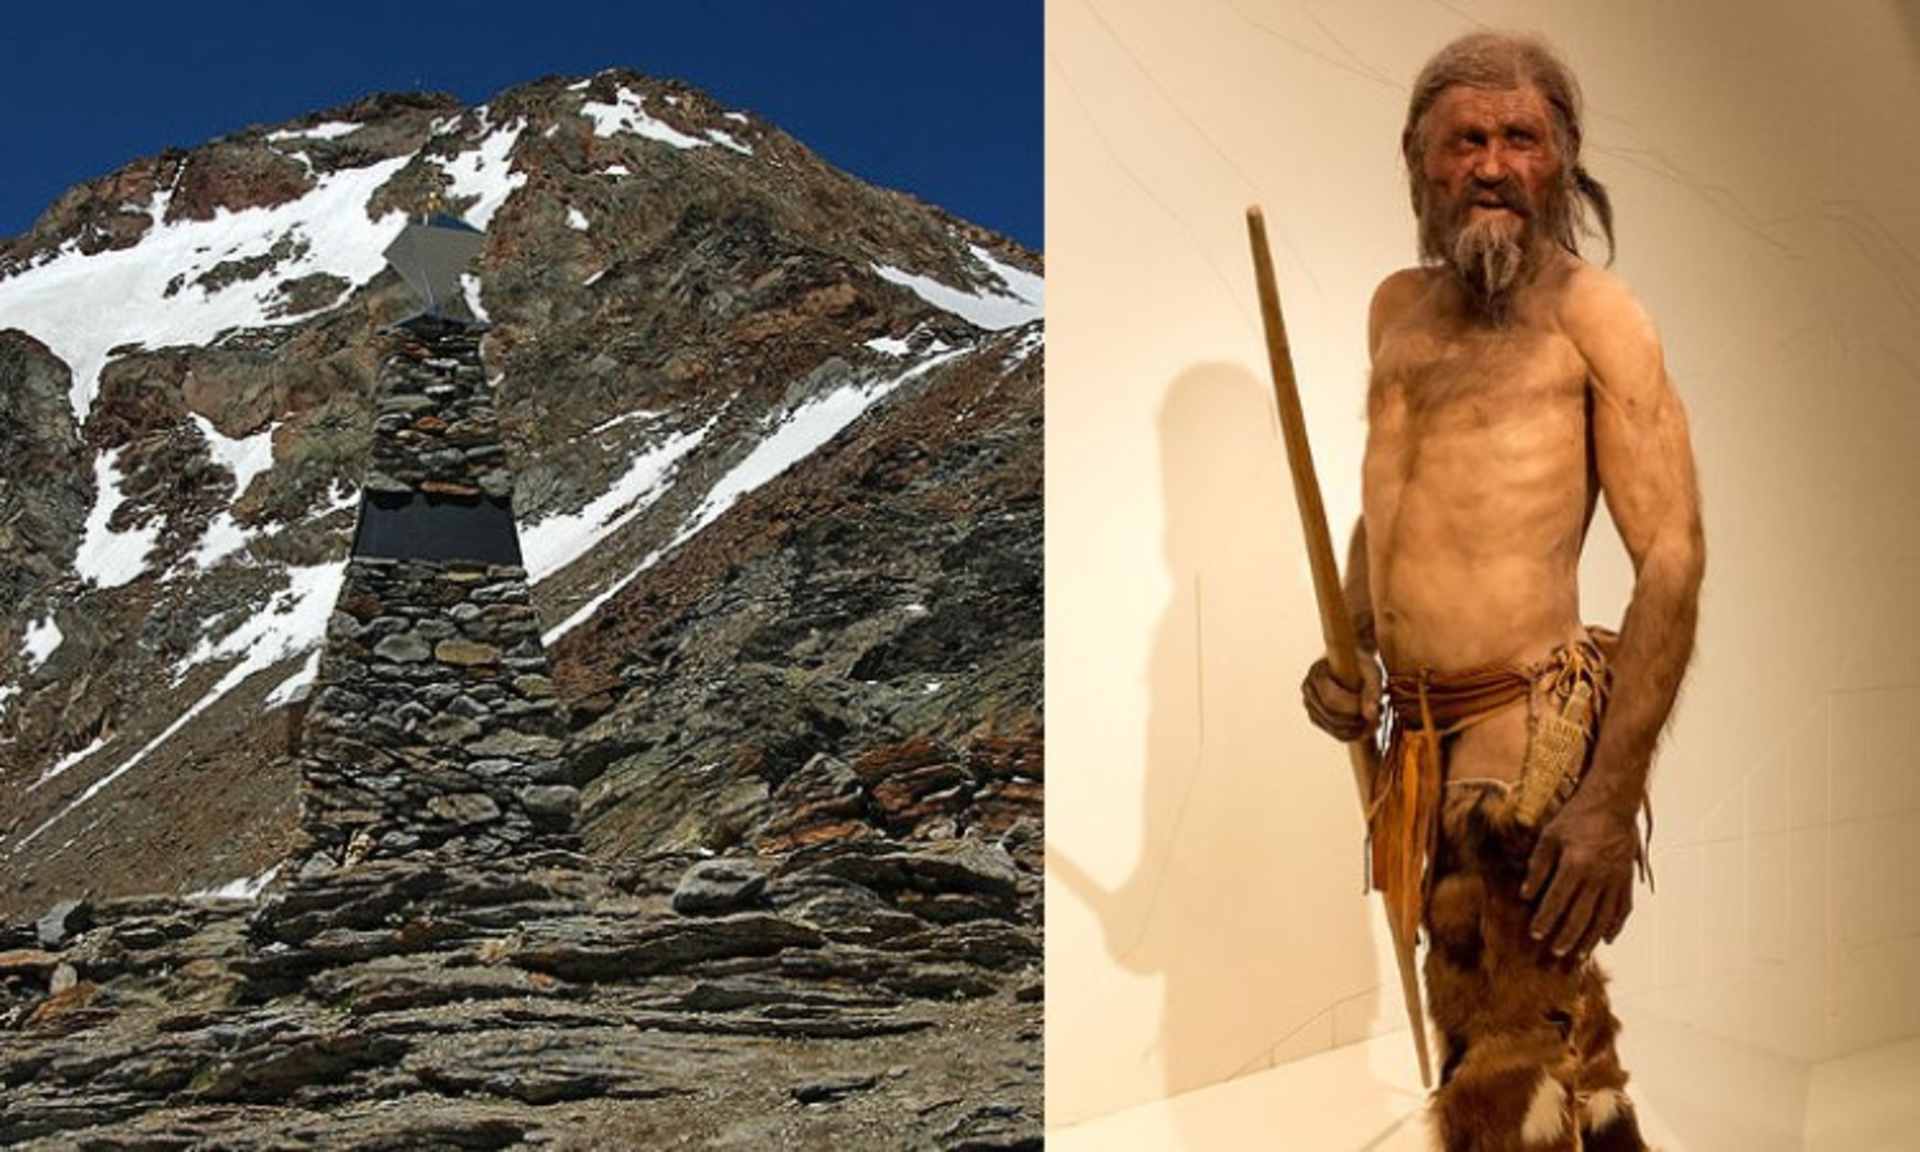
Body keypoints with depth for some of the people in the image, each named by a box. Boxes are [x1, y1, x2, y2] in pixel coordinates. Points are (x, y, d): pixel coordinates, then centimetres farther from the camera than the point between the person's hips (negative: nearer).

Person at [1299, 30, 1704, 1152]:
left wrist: (1612, 797, -19)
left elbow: (1673, 556, -11)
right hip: (1419, 741, 6)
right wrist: (1348, 648, 7)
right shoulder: (1398, 308, 13)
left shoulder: (1590, 311, -6)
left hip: (1532, 736, -6)